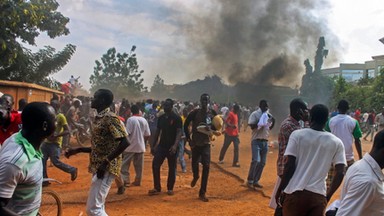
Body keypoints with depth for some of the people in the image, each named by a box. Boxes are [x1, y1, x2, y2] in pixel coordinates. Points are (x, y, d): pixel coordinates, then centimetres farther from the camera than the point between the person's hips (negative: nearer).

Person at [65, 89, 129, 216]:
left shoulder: (110, 118, -14)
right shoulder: (98, 118, 15)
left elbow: (125, 142, -23)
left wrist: (106, 162, -23)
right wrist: (77, 150, 14)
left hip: (106, 168, -10)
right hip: (98, 167, 10)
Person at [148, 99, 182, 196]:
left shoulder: (176, 118, -9)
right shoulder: (161, 118, 8)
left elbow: (179, 132, -16)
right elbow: (158, 131, 14)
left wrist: (175, 145, -28)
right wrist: (154, 145, 11)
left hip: (171, 147, -5)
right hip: (161, 145, 5)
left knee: (172, 168, 6)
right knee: (155, 165, -4)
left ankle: (170, 188, 20)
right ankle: (157, 188, 6)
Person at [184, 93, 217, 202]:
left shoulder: (212, 113, -2)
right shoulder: (195, 112, -8)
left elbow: (215, 126, 8)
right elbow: (186, 125, -2)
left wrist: (210, 129, -15)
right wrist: (188, 139, -7)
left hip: (206, 143, 1)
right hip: (196, 143, 0)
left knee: (206, 167, -7)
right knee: (194, 163, 11)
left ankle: (202, 193, 1)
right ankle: (195, 176, 49)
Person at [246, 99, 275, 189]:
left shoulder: (268, 115, 10)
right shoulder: (255, 114, -7)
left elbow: (270, 127, 17)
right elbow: (252, 126, -15)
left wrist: (273, 121, 0)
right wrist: (260, 122, -22)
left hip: (265, 141, 7)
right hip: (256, 140, -7)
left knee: (262, 162, 8)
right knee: (256, 160, -16)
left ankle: (255, 181, 18)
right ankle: (249, 181, -4)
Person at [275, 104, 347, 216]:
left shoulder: (297, 135, -3)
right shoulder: (336, 142, 3)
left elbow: (289, 166, -8)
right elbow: (340, 173, -1)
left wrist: (280, 190, 2)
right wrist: (327, 196, 10)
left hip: (295, 193, -1)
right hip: (318, 196, 1)